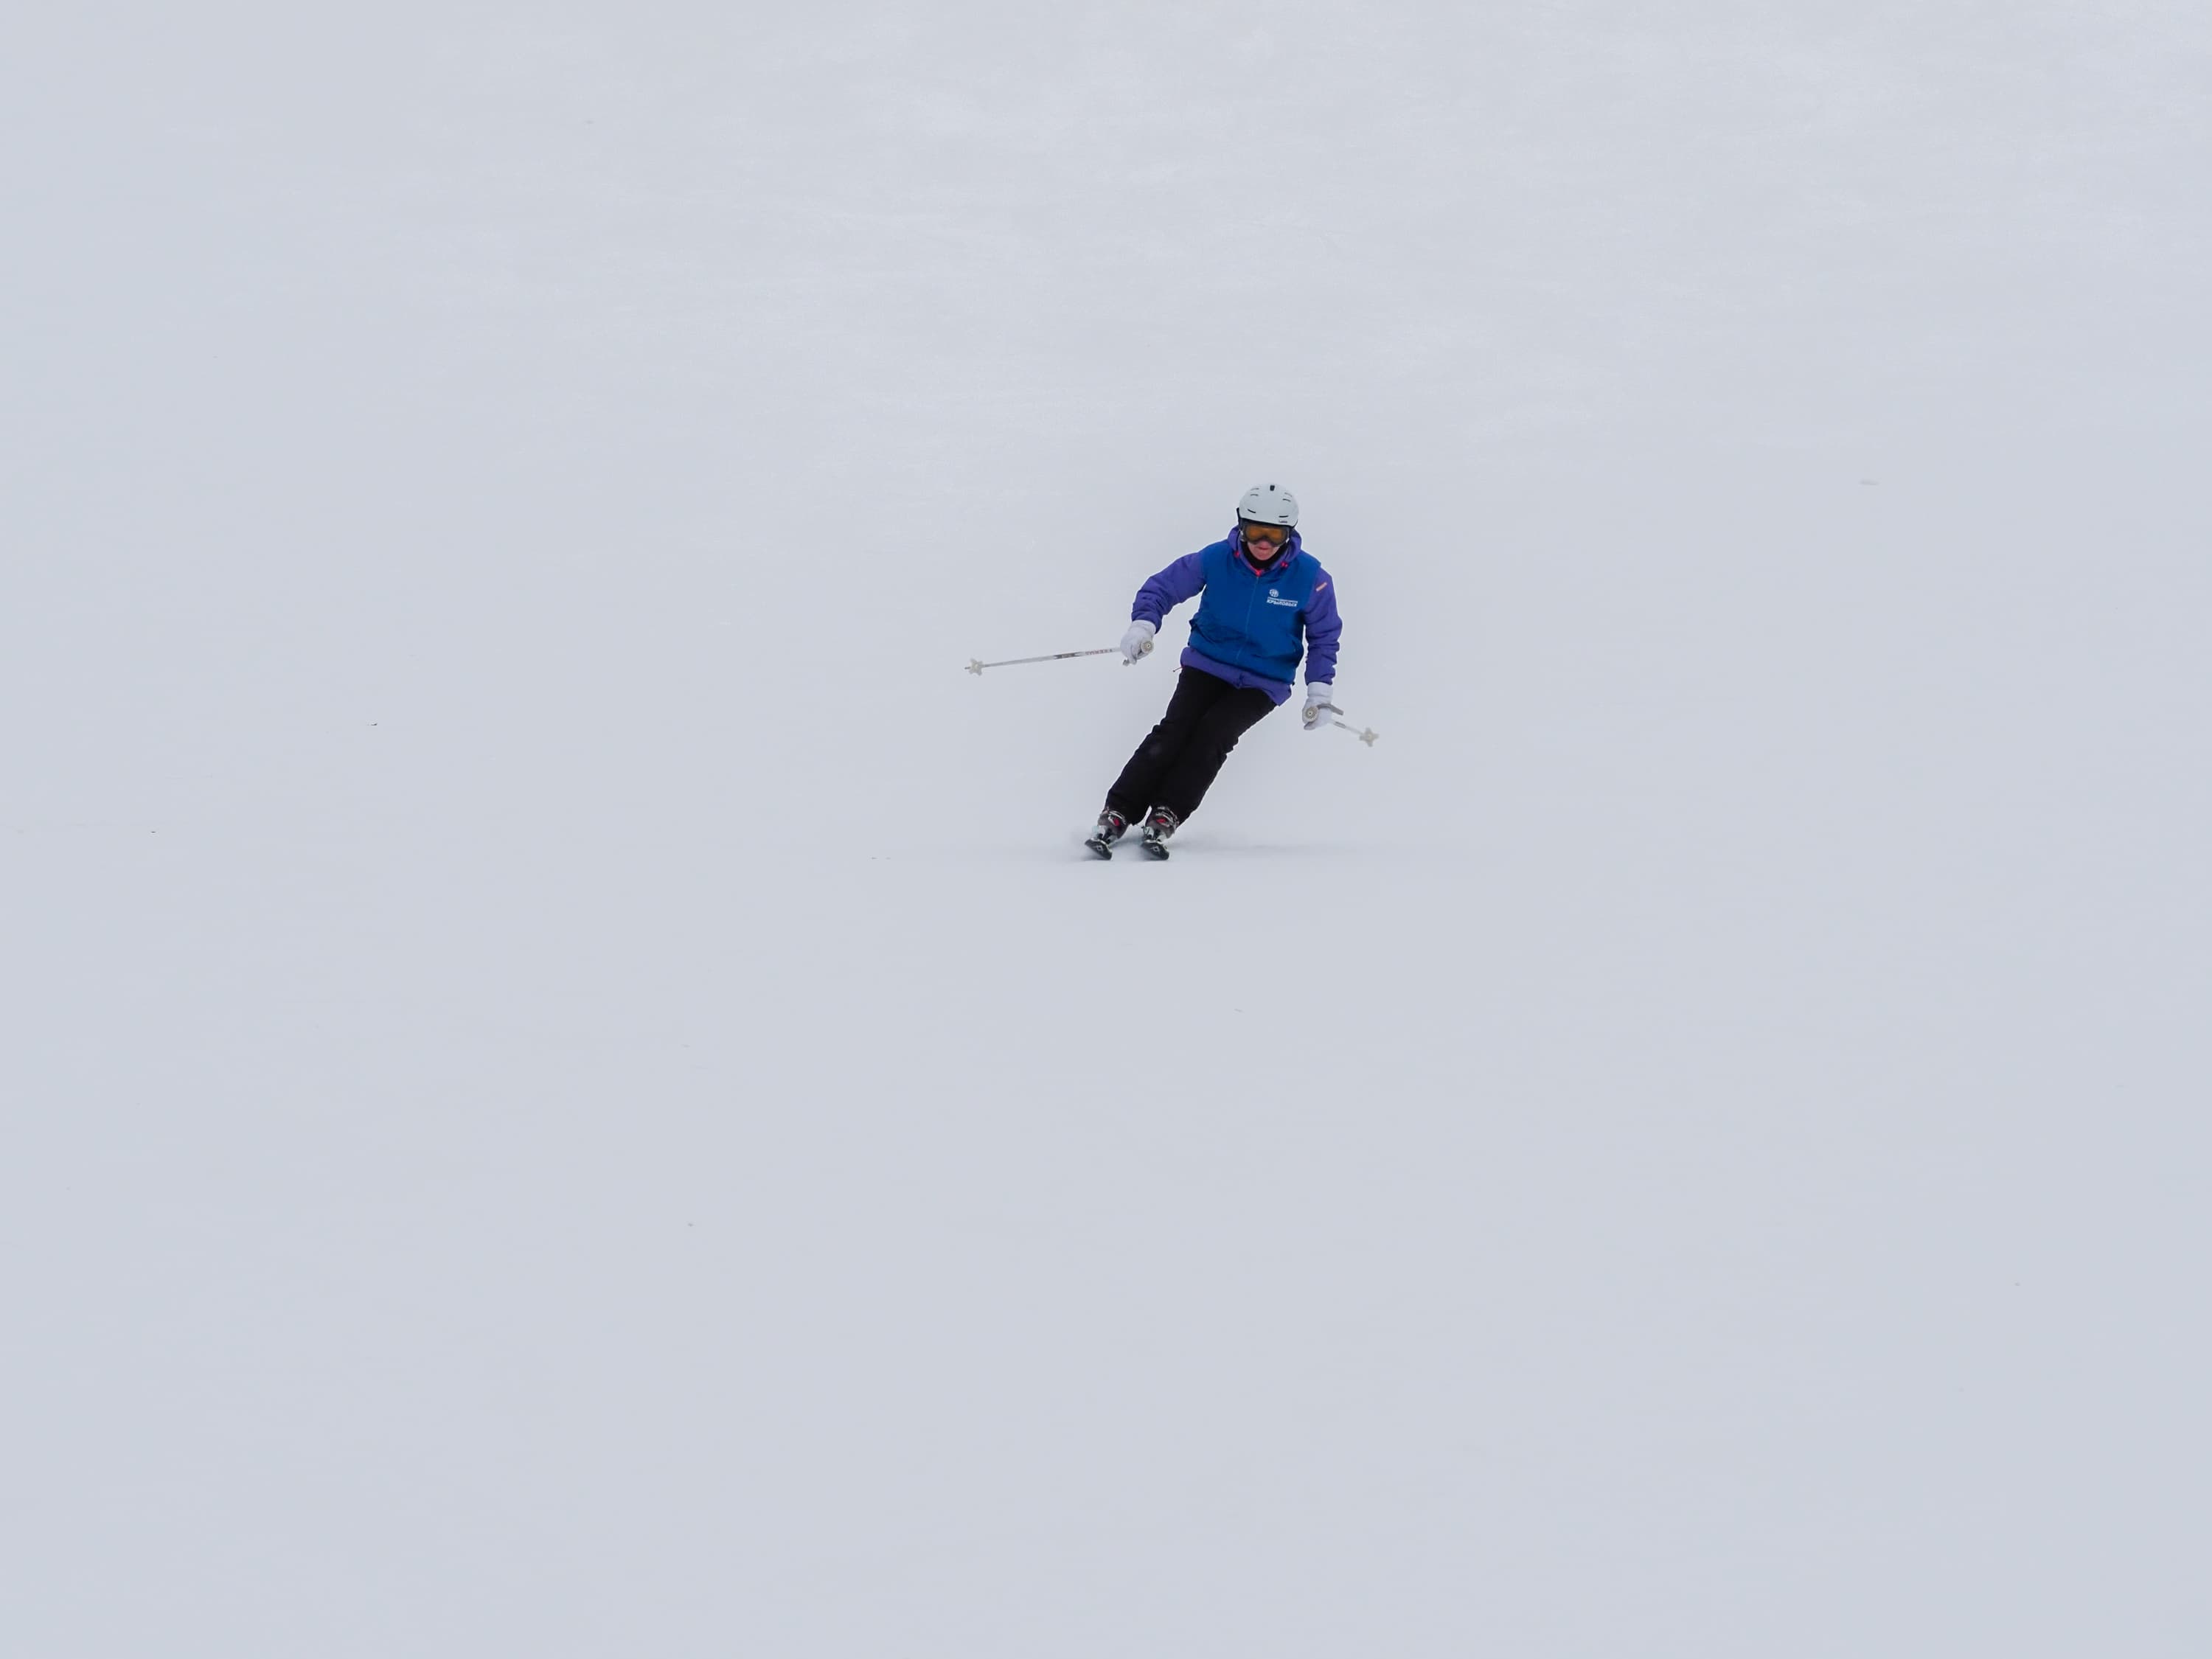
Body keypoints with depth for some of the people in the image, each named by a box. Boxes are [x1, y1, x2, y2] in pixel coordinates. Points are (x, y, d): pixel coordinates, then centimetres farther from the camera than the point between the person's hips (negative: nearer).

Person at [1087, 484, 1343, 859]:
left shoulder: (1310, 577, -11)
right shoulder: (1215, 560, -10)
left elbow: (1324, 636, 2)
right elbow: (1162, 588, -1)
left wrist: (1320, 692, -6)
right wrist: (1144, 624, -20)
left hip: (1263, 683, -1)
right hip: (1207, 666, 1)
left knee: (1213, 734, -24)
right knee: (1174, 730, -20)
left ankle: (1165, 819, -25)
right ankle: (1116, 815, -23)